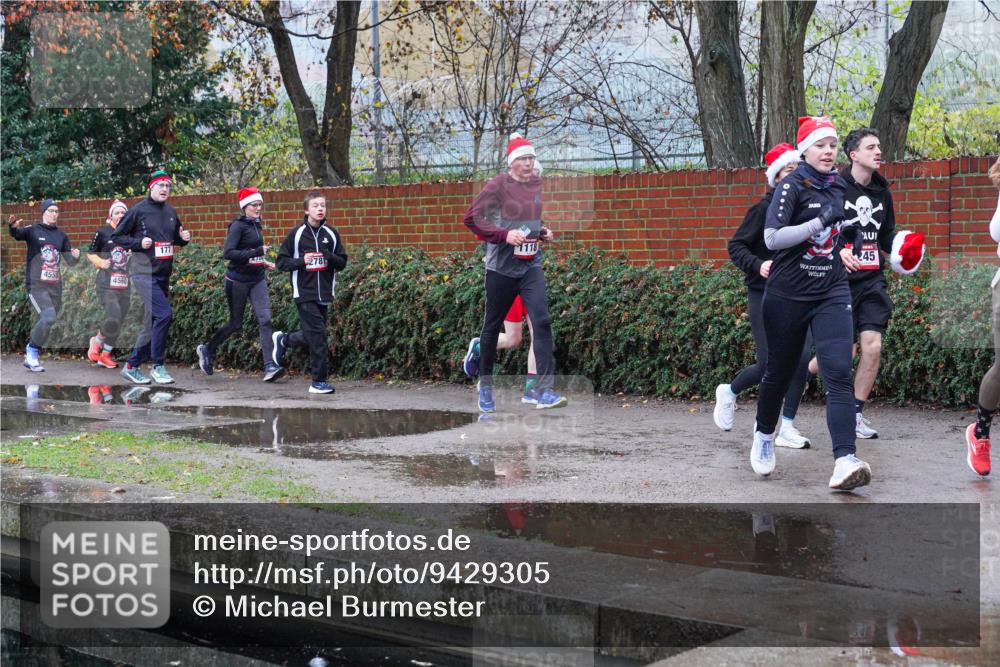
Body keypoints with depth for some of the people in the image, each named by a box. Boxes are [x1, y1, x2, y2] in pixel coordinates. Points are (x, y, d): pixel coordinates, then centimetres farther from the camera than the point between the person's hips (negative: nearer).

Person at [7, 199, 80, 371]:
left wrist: (76, 256, -13)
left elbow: (70, 261, 10)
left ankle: (30, 357, 26)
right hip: (36, 285, -5)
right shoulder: (33, 231, -1)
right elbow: (16, 234, -20)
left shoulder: (61, 236, 12)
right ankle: (33, 350, -5)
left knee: (46, 324, 10)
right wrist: (13, 226, -44)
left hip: (56, 286, 6)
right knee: (48, 317, -24)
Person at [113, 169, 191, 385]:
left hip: (164, 275, 7)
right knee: (164, 314, -19)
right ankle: (158, 366, -8)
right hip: (144, 273, -7)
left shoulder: (171, 212, 13)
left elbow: (175, 238, 26)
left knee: (152, 325, 9)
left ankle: (132, 367, 20)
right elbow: (116, 236, -2)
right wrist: (139, 243, -15)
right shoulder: (138, 211, -5)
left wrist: (184, 238, 4)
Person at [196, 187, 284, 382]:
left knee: (265, 320, -9)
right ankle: (207, 350, 31)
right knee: (236, 323, 6)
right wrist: (256, 253, -27)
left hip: (257, 279, 6)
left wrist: (262, 262, 10)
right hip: (238, 280, -6)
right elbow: (228, 253, -23)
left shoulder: (256, 225, 10)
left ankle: (270, 367, -15)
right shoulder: (238, 226, -12)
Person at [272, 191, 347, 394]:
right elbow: (281, 262, 0)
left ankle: (283, 340, 41)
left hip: (325, 293, 5)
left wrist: (330, 257, -12)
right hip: (305, 293, -4)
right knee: (317, 334, -10)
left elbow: (342, 263, 9)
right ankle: (319, 381, -3)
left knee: (310, 336, 11)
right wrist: (302, 261, -17)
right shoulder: (297, 233, -3)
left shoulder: (331, 234, 7)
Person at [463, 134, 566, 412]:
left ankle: (545, 392, -17)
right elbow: (471, 217, -13)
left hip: (531, 266, 4)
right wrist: (504, 235, -21)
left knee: (542, 321, -13)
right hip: (501, 267, -3)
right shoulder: (498, 185, -9)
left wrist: (543, 232, 5)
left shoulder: (538, 183, 8)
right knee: (493, 326, 10)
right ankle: (485, 385, 30)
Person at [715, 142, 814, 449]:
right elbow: (735, 245, -7)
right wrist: (758, 266, -24)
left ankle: (787, 428, 5)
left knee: (802, 357, -8)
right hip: (764, 294, -4)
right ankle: (729, 392, 28)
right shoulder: (764, 209, -9)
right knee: (769, 364, -4)